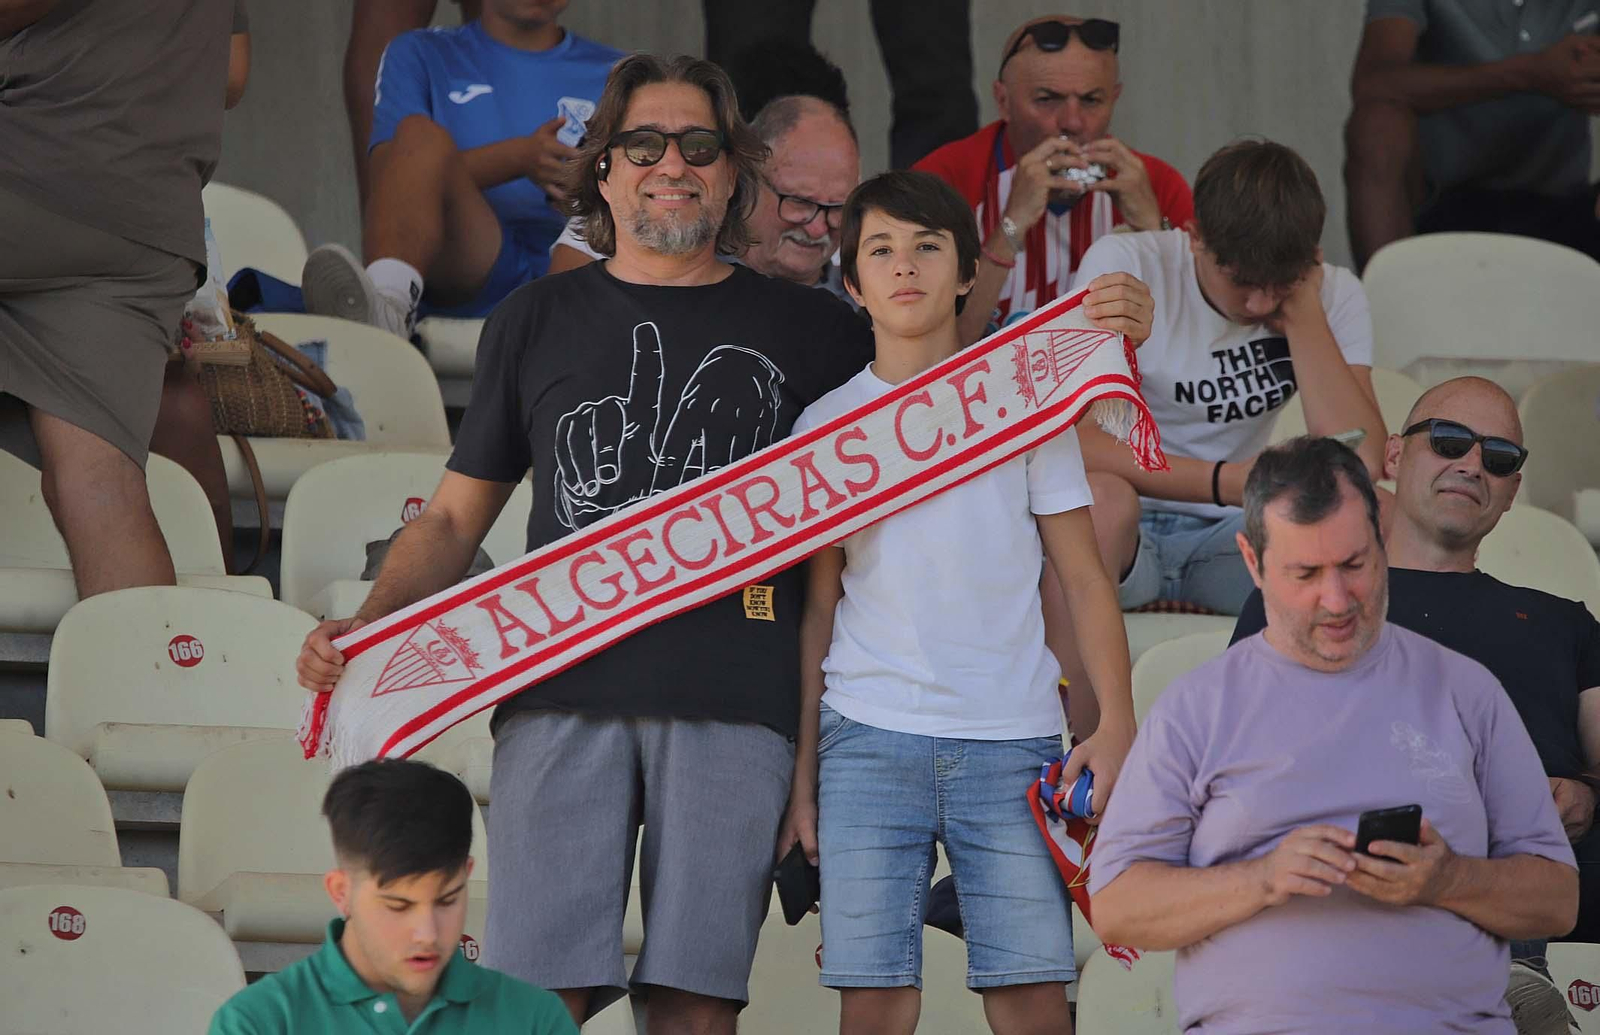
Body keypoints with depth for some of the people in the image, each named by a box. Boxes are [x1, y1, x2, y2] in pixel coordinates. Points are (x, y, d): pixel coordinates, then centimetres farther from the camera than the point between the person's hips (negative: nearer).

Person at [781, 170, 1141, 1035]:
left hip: (1013, 742, -1)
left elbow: (1084, 578, 6)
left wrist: (1117, 722, -6)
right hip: (869, 740, 1)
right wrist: (802, 776, 5)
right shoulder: (827, 425, 10)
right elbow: (817, 613, 11)